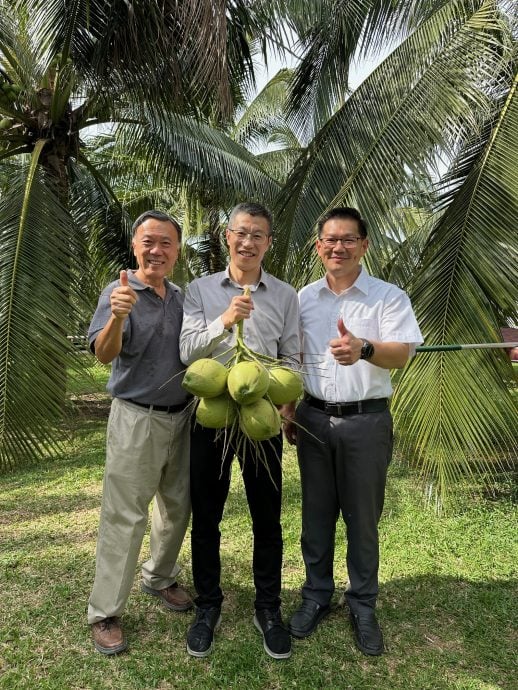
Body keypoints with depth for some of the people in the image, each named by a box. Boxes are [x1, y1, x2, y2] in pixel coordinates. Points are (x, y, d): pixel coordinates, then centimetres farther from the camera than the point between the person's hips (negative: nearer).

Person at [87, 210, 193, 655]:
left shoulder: (182, 297, 6)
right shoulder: (120, 293, -11)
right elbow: (103, 354, -25)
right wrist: (116, 317, -46)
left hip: (182, 417, 6)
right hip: (137, 419, -6)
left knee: (178, 507, 16)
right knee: (125, 517, 1)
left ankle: (160, 578, 37)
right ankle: (105, 613, 16)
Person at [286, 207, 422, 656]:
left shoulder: (389, 297, -5)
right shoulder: (303, 298, 6)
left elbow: (402, 354, -17)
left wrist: (364, 349, -38)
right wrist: (288, 412, 10)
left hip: (367, 421, -3)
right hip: (313, 418, 3)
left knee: (363, 518, 10)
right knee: (317, 514, 14)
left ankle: (363, 606, 30)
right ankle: (316, 596, 32)